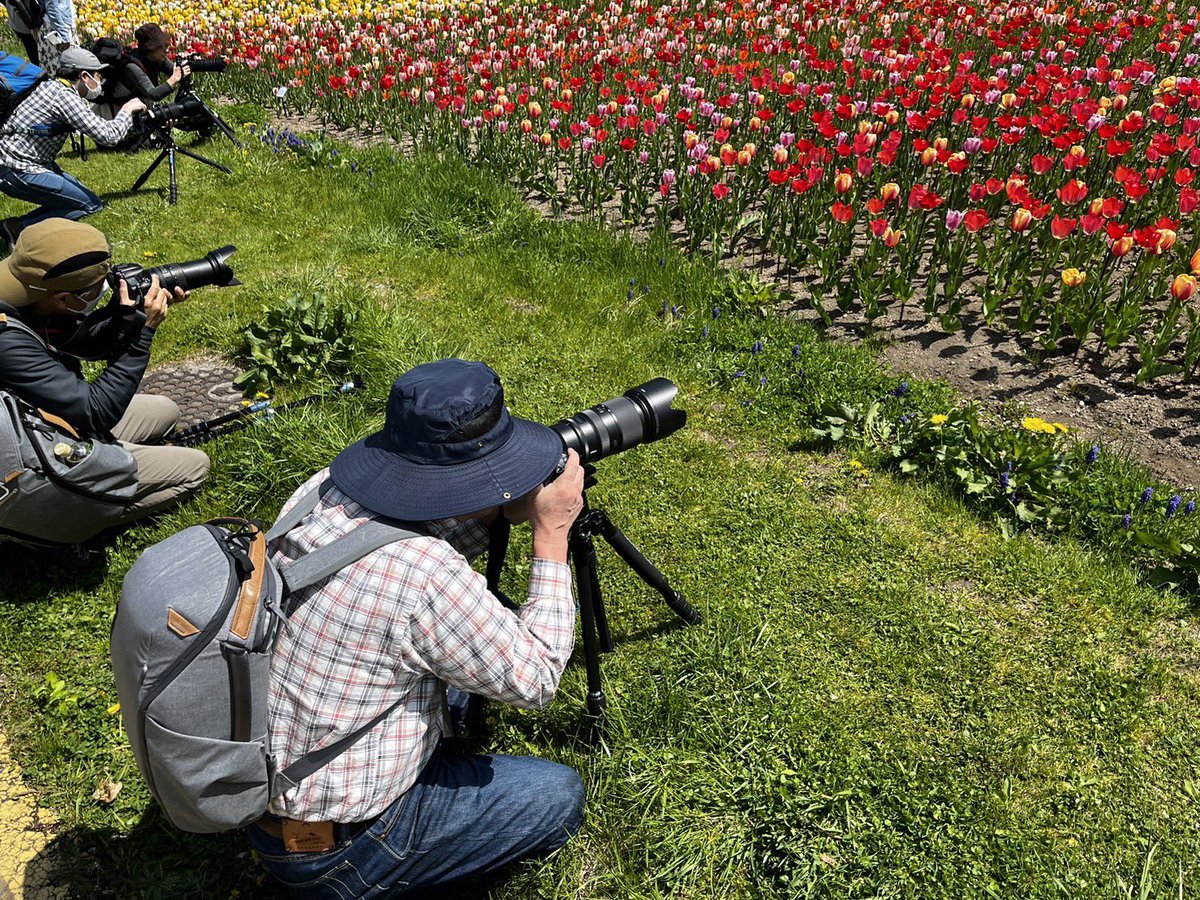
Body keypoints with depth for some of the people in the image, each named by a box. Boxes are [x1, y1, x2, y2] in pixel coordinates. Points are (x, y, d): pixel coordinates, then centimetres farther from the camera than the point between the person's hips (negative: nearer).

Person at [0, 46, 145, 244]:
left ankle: (18, 224, 7)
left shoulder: (51, 86, 11)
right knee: (92, 205, -6)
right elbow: (107, 135, -19)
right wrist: (127, 110, -4)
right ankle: (19, 228, -9)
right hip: (18, 173, -10)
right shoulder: (64, 96, -17)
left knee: (76, 196, 18)